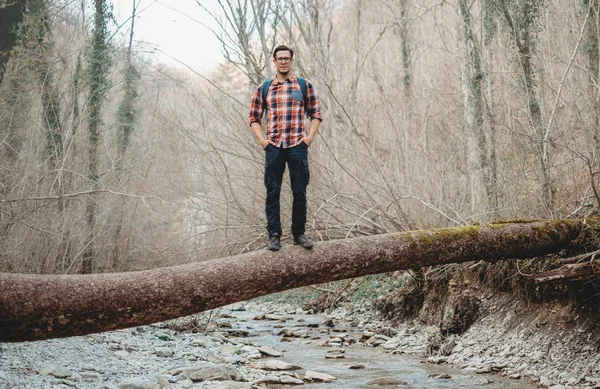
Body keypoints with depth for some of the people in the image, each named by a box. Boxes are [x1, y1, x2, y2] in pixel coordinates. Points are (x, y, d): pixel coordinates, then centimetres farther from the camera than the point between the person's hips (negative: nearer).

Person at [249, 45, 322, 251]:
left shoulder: (304, 85, 7)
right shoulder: (263, 88, 9)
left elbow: (316, 114, 8)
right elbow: (254, 118, 11)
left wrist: (309, 137, -4)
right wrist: (261, 139, -2)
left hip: (298, 146, 0)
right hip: (273, 147, 1)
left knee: (300, 192, 4)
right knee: (272, 193, 1)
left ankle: (299, 233, 16)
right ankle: (274, 235, 8)